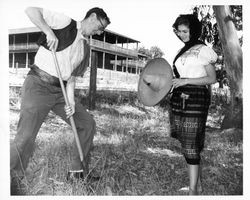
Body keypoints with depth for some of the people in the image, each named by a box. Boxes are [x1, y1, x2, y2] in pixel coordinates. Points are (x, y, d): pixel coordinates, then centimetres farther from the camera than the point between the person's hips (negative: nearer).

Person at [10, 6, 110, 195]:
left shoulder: (85, 48, 15)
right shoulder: (65, 22, -3)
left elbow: (72, 77, 10)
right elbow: (31, 10, -10)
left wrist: (71, 101, -3)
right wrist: (49, 31, -20)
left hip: (60, 90, 8)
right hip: (39, 84, -7)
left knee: (88, 123, 8)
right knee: (26, 136, -17)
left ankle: (78, 172, 19)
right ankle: (11, 183, -1)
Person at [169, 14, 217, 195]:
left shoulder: (203, 50, -3)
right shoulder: (183, 51, 18)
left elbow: (212, 78, -7)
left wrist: (185, 81, -15)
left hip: (196, 99, -7)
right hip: (179, 98, 7)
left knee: (191, 146, -8)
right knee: (188, 143, 9)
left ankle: (193, 190, 0)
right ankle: (198, 182, 23)